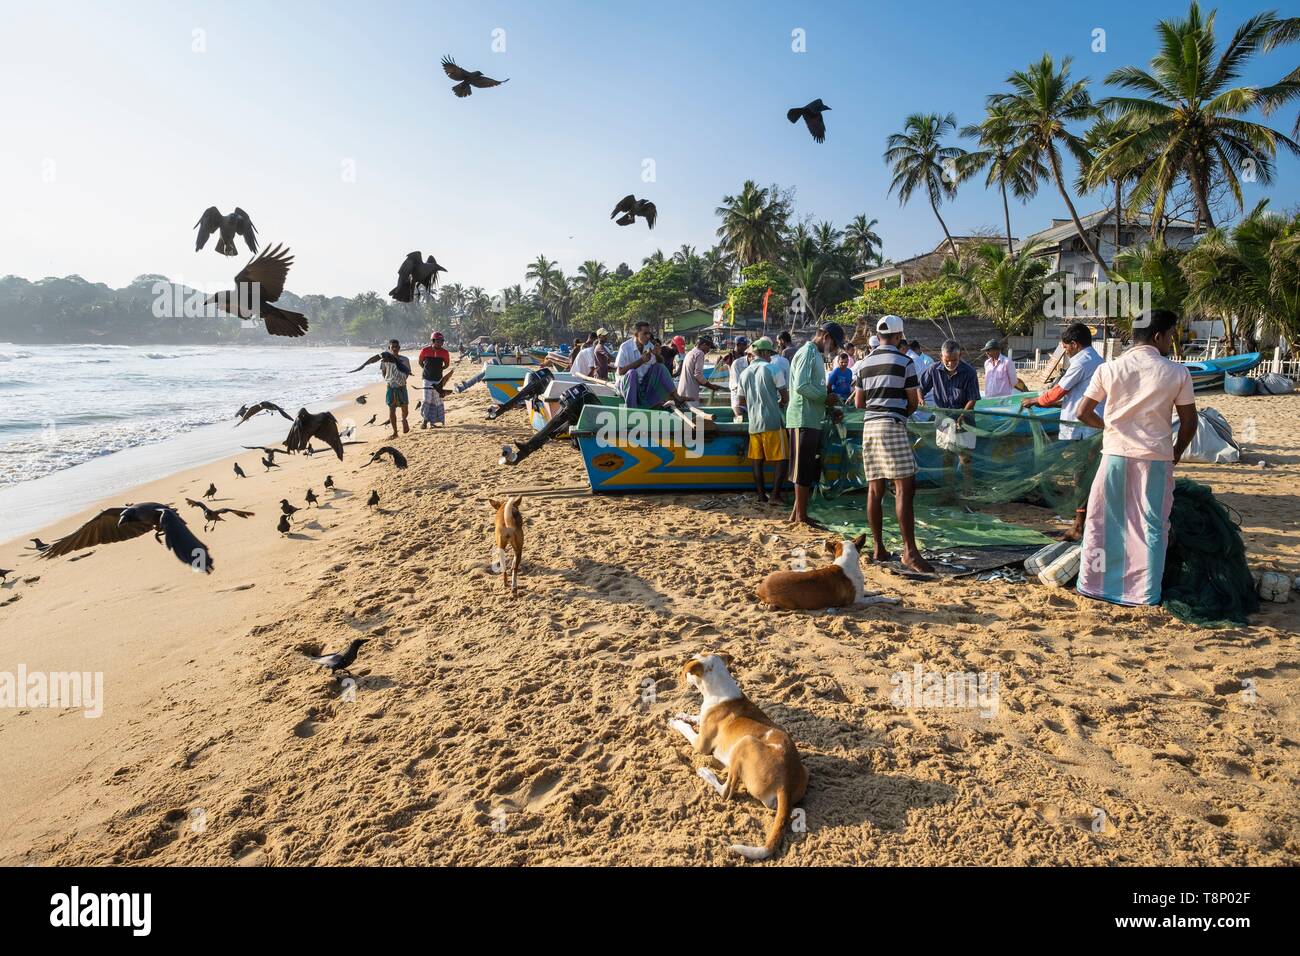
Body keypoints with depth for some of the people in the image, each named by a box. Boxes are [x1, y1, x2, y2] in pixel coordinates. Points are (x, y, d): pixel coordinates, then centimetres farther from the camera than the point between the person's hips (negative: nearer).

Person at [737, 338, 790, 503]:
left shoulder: (744, 374, 12)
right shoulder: (771, 368, -6)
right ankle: (775, 495, -5)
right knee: (781, 460, 0)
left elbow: (742, 402, 19)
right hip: (773, 422, -6)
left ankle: (761, 494, 13)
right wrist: (779, 403, 17)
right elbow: (784, 395, -3)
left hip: (753, 423, 6)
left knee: (757, 460, 10)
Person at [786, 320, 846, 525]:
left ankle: (797, 514, 20)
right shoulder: (807, 353, -11)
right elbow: (801, 386, -22)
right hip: (804, 419, -10)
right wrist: (825, 398, -13)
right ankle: (800, 517, 2)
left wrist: (828, 401, 9)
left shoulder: (816, 355, 20)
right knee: (804, 470, -4)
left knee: (812, 470, 13)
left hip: (813, 420, 10)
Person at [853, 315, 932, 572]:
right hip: (893, 426, -6)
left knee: (875, 489, 7)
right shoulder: (904, 362, -2)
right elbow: (914, 402, -2)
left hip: (869, 426, 6)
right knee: (904, 488, -9)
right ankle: (910, 552, -13)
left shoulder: (865, 363, 14)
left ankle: (879, 549, 11)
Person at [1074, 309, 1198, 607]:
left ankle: (1093, 584, 18)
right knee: (1151, 527, 8)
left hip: (1115, 454, 1)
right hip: (1156, 458, -1)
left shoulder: (1108, 369, -2)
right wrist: (1175, 455, 17)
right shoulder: (1177, 373, -4)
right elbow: (1189, 423, 1)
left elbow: (1083, 414, 0)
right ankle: (1147, 593, 13)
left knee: (1102, 521, 11)